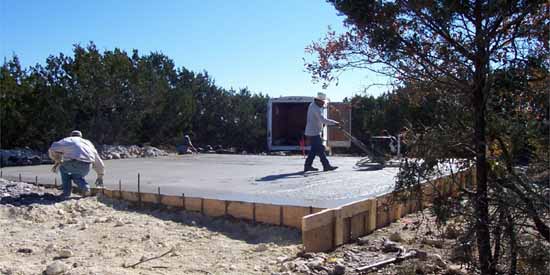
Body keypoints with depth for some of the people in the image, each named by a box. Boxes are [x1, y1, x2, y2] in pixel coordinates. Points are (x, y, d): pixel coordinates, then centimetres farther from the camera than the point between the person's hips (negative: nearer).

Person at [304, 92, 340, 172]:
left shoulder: (312, 105, 10)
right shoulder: (316, 109, -20)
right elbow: (323, 120, -29)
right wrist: (334, 122, -26)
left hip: (311, 132, 10)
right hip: (313, 133, -10)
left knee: (314, 150, 14)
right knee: (320, 149, -7)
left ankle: (307, 166, 16)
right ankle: (326, 166, -3)